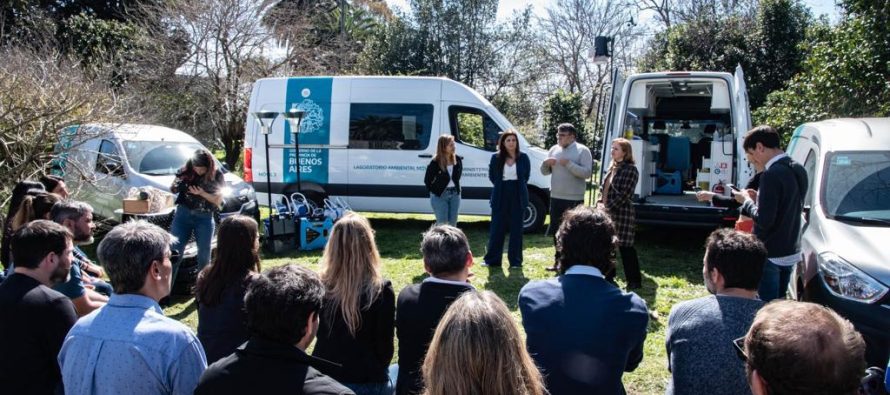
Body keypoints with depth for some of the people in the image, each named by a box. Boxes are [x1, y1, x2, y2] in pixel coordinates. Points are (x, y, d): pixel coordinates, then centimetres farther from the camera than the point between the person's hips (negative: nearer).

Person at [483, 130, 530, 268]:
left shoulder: (523, 158, 1)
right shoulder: (496, 158, 0)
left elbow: (526, 176, 9)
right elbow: (492, 175, 9)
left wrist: (519, 187, 4)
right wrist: (500, 186, 4)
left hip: (517, 197, 0)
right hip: (500, 196, 0)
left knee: (516, 228, 5)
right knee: (497, 227, 3)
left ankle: (515, 260, 12)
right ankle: (492, 259, 11)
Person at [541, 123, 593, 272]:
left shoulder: (582, 151, -7)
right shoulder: (554, 149, 10)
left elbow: (587, 173, -17)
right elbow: (545, 172, 14)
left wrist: (568, 164, -23)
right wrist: (546, 163, -8)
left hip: (574, 199, -6)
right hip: (556, 197, 6)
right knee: (556, 231, 13)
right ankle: (559, 260, 25)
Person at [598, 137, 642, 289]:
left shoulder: (630, 170, -12)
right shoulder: (612, 168, 15)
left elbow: (624, 195, -18)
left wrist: (608, 208, -18)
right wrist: (600, 202, 1)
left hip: (622, 214, -8)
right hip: (608, 214, 8)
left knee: (625, 247, -4)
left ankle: (635, 280, 5)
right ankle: (608, 275, 29)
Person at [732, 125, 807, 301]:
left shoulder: (772, 174, -21)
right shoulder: (798, 170, 8)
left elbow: (764, 220, -23)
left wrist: (746, 200, -8)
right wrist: (758, 197, 10)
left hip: (770, 255, -9)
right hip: (790, 253, 9)